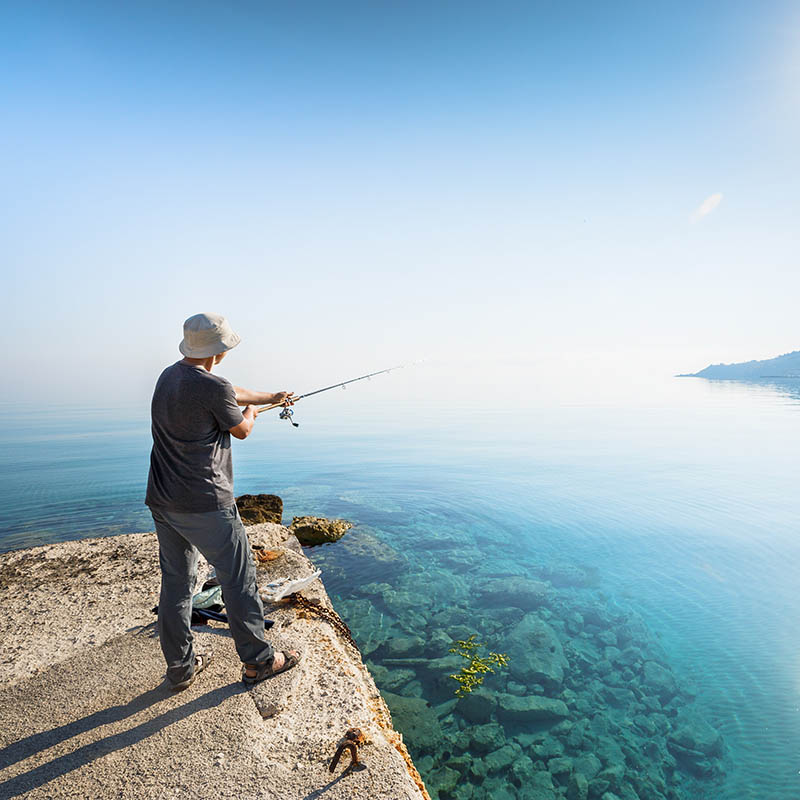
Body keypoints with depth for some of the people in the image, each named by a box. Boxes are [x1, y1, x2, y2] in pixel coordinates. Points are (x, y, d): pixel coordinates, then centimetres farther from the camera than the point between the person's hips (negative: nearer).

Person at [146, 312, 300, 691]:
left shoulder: (169, 376, 9)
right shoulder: (212, 387, -19)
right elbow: (242, 430, -2)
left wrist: (271, 396, 31)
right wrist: (250, 412, 20)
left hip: (162, 501, 9)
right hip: (205, 504, -9)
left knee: (176, 582, 17)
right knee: (238, 578, 6)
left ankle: (180, 667, 31)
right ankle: (258, 661, 20)